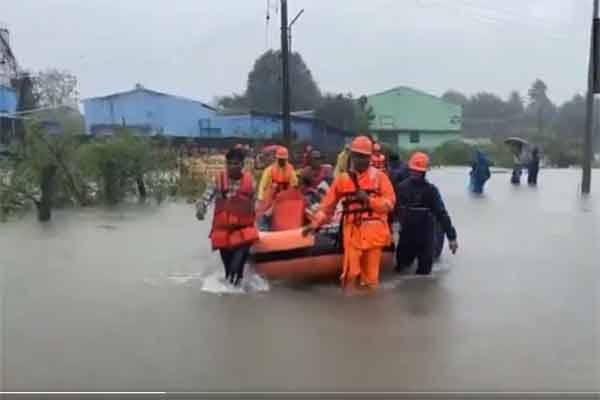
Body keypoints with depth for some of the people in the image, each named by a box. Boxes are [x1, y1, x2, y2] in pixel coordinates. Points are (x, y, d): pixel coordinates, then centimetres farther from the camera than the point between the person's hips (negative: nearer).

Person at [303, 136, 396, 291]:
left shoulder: (379, 177, 5)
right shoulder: (342, 178, 9)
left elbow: (389, 203, -2)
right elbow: (328, 204, 10)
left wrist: (369, 200, -15)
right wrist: (316, 223, 3)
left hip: (373, 231, -1)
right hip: (352, 231, 1)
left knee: (371, 274, 4)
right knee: (350, 272, -4)